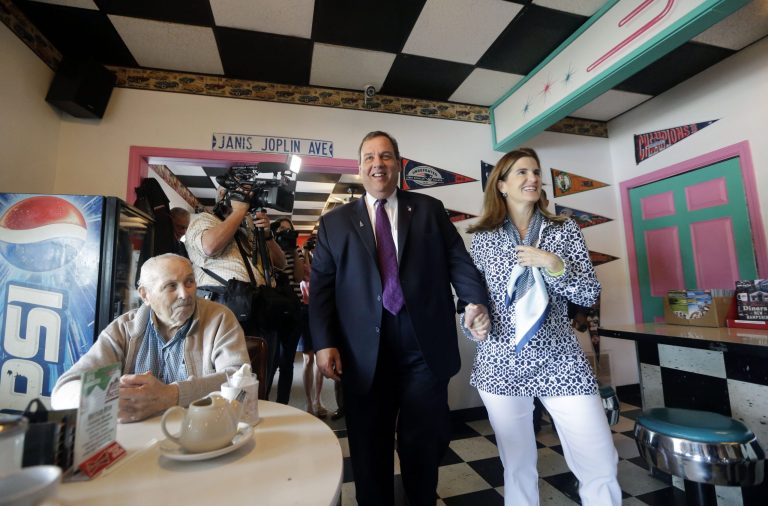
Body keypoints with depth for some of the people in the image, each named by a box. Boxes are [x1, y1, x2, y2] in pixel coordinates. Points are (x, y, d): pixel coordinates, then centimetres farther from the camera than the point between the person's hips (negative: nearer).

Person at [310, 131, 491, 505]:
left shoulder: (430, 210, 10)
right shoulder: (334, 223, 9)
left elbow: (458, 261, 4)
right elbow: (321, 286, 3)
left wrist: (475, 302, -13)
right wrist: (324, 342, -7)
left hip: (426, 349, 1)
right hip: (363, 355, 0)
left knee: (424, 444, 16)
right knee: (369, 449, 15)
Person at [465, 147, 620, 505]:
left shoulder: (565, 230, 4)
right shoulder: (483, 238, 3)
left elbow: (590, 295, 0)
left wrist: (554, 265, -15)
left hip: (559, 362, 1)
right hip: (500, 364, 0)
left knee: (601, 466, 0)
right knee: (517, 466, 13)